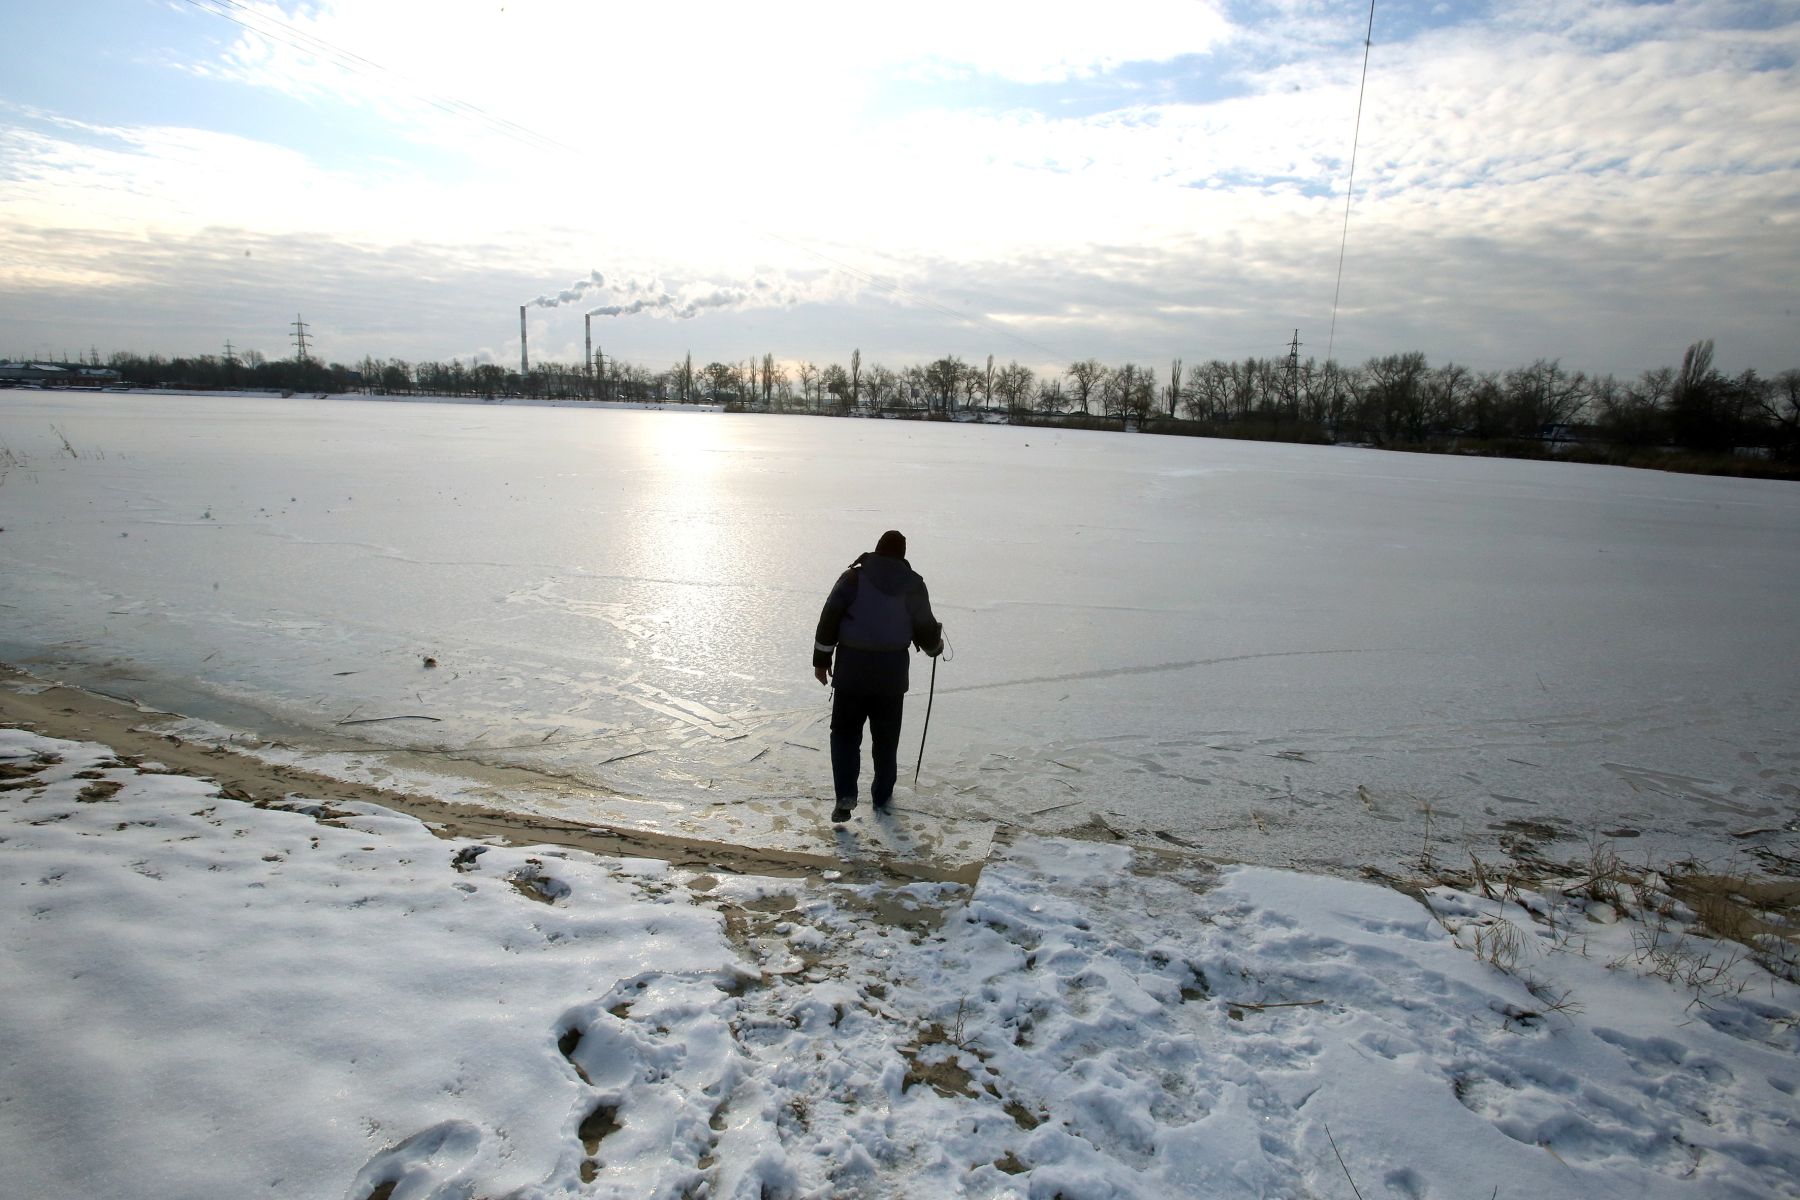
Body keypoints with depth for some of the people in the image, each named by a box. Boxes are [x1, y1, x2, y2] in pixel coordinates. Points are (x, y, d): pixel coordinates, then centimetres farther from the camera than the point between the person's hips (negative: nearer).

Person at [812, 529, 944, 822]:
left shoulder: (854, 578, -1)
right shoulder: (913, 584, 0)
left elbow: (829, 619, -5)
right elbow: (925, 629, 2)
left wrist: (821, 660, 3)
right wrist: (935, 647, 24)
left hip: (852, 668, -1)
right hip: (891, 671, 1)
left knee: (845, 733, 11)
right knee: (886, 737, 16)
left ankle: (846, 794, -3)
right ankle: (882, 795, 27)